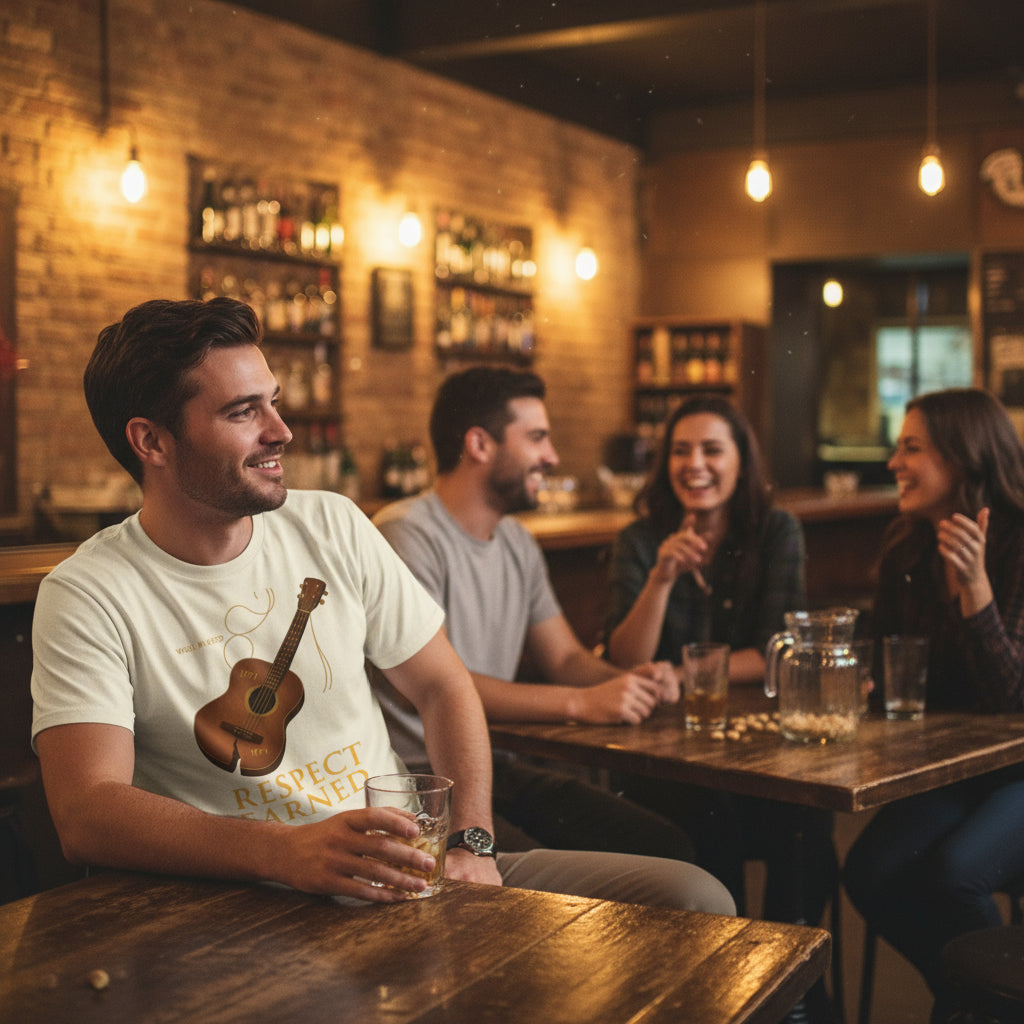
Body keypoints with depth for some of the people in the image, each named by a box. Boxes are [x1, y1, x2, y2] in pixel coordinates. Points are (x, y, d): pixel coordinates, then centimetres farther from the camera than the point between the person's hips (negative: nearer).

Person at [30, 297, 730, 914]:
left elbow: (443, 686, 12)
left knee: (687, 899, -8)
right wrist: (286, 852, -35)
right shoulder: (89, 596, -7)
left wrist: (471, 845, -5)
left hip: (398, 870, 6)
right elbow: (86, 814, -19)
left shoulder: (332, 526, 7)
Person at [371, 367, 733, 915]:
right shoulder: (407, 534, -13)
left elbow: (565, 658, 18)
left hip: (494, 765, 8)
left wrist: (628, 680, -5)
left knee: (668, 849, -8)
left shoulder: (517, 542, 16)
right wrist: (580, 703, -25)